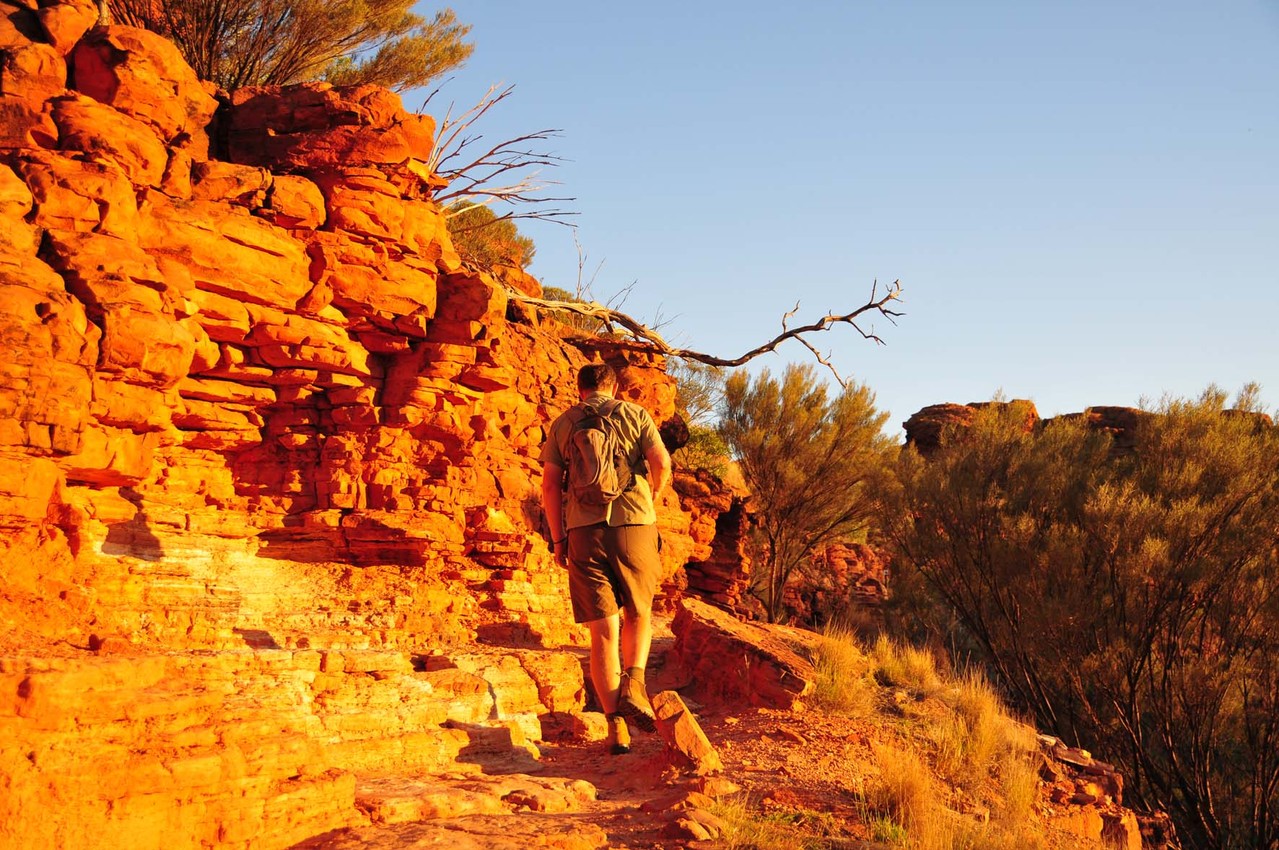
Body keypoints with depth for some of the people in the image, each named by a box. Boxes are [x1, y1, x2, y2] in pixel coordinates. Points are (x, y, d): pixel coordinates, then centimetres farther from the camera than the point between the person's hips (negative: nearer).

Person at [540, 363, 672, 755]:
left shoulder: (562, 423, 14)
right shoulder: (635, 414, 10)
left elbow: (550, 484, 7)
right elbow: (662, 463, -1)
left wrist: (558, 538, 13)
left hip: (584, 530, 1)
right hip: (634, 523, -1)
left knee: (603, 628, 2)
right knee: (638, 613, 18)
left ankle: (615, 724, -2)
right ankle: (633, 682, -8)